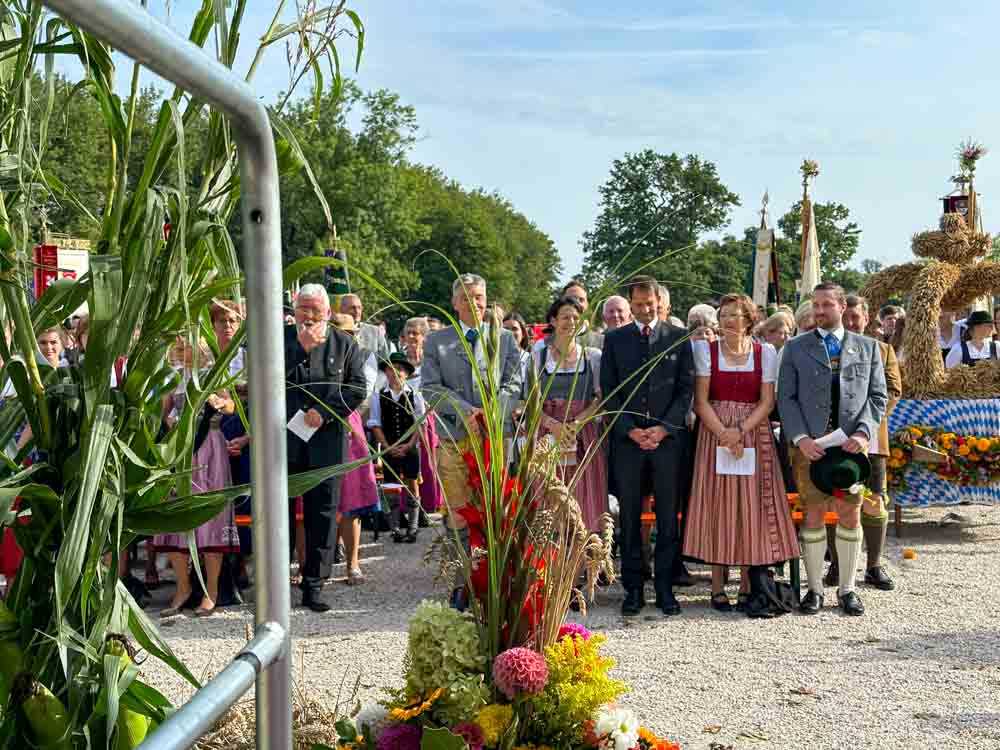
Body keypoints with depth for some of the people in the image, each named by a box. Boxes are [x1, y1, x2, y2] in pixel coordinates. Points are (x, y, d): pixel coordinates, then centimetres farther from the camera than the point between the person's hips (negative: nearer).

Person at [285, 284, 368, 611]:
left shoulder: (345, 345, 8)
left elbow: (357, 388, 1)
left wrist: (323, 412, -11)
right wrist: (301, 348, -8)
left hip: (325, 442, 0)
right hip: (282, 440, 0)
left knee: (322, 513, 2)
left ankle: (313, 585, 10)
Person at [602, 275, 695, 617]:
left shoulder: (678, 337, 8)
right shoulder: (614, 339, 9)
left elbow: (687, 387, 3)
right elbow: (609, 390, 6)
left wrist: (664, 428, -8)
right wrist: (630, 429, -6)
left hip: (668, 436, 0)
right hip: (627, 437, 1)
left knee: (668, 516, 2)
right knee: (629, 517, 2)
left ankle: (665, 587, 9)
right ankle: (633, 589, 8)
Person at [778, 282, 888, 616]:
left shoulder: (868, 347, 12)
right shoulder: (795, 348, 8)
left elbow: (877, 395, 8)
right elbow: (786, 398, 3)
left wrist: (864, 432, -9)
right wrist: (800, 438, -10)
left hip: (852, 444, 1)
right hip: (810, 445, -1)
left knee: (850, 515, 4)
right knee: (813, 515, 2)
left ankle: (847, 588, 15)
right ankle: (814, 589, 11)